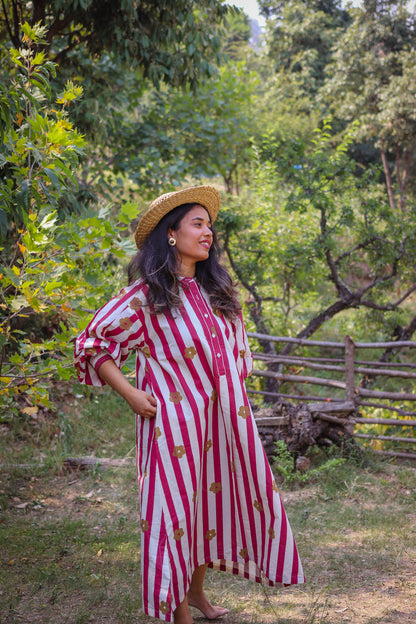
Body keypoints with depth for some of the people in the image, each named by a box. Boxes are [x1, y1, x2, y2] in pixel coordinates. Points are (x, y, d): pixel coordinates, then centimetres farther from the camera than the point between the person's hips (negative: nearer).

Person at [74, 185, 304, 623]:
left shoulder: (216, 291, 11)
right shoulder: (146, 295, -8)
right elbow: (93, 345, -5)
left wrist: (235, 394, 17)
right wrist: (131, 394, -11)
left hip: (223, 419, 6)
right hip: (175, 423, -6)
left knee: (212, 497, 14)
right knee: (177, 505, 0)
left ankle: (196, 589, 34)